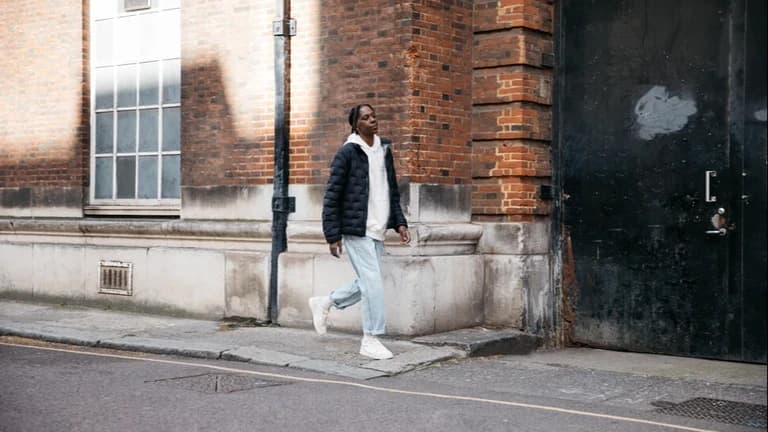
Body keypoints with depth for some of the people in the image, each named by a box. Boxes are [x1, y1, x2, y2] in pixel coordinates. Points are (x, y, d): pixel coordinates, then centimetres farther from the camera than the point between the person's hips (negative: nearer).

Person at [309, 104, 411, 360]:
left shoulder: (384, 150, 12)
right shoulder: (347, 153, -8)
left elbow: (392, 191, 20)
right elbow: (332, 197, -8)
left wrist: (399, 223, 9)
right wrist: (333, 236, -12)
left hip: (377, 232, 7)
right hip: (357, 230, -7)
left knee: (367, 284, 13)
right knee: (373, 283, -8)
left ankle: (324, 303, 33)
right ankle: (371, 340, 2)